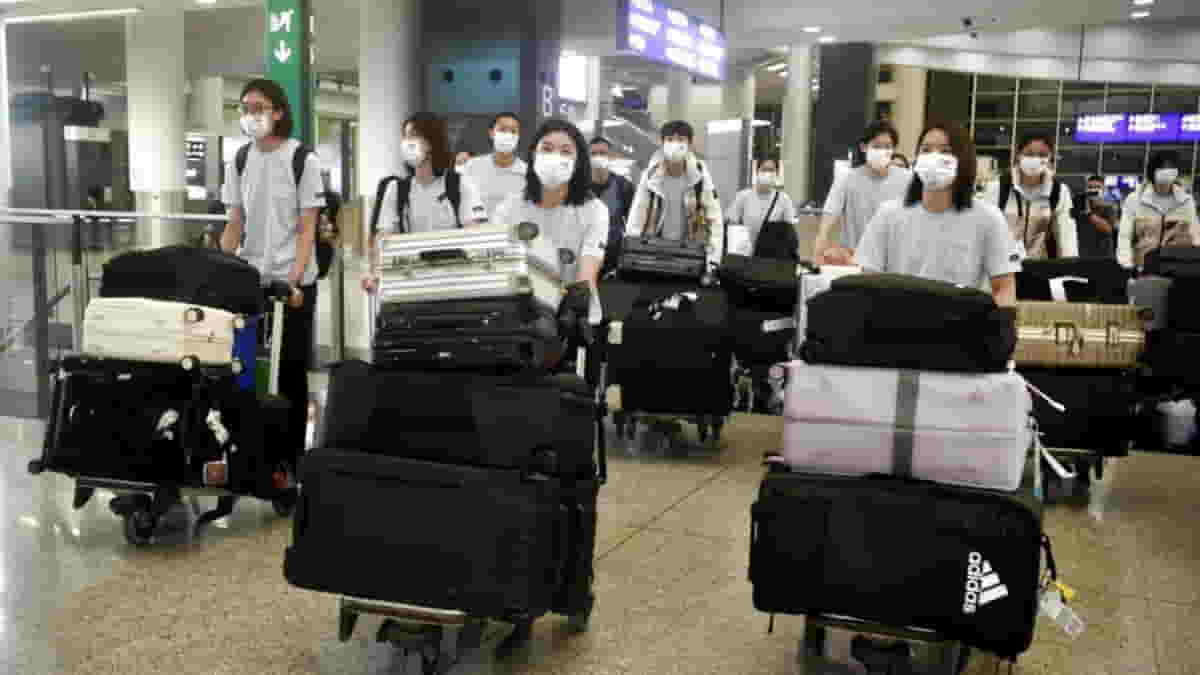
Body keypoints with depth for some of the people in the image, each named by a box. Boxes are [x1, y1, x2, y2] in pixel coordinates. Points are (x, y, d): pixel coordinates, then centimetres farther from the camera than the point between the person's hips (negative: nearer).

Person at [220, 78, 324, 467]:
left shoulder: (302, 159, -6)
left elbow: (307, 228, -10)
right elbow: (235, 225, 10)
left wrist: (294, 280, -20)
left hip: (292, 280, -4)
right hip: (250, 279, 4)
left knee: (291, 368, 4)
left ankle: (292, 450, 15)